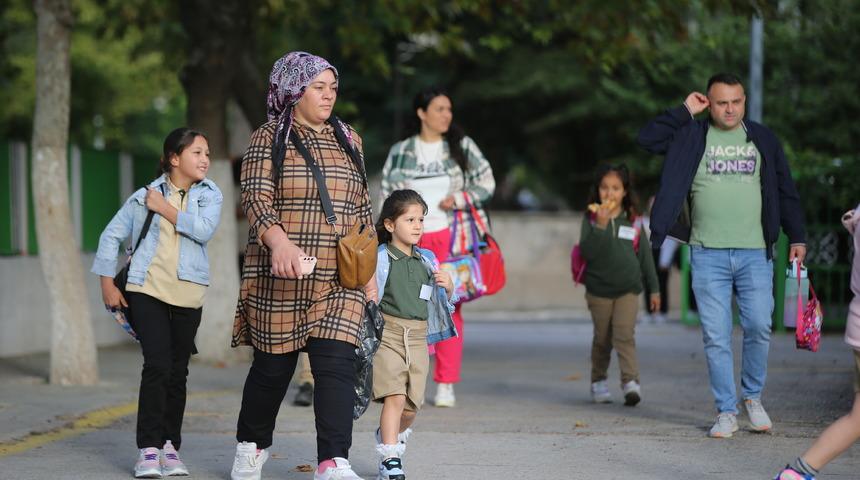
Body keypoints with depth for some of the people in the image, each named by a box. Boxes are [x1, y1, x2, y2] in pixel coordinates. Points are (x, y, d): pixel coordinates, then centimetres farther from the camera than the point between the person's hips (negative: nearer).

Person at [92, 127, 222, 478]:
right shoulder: (145, 196, 3)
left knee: (177, 372, 6)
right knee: (157, 365, -13)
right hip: (147, 290, -2)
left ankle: (170, 447, 14)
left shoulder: (210, 195, 5)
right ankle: (149, 449, -10)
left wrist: (164, 208, -10)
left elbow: (204, 229, -14)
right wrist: (107, 283, 6)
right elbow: (112, 236, 10)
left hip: (188, 294, 2)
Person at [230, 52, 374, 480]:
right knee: (274, 366, 7)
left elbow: (361, 207, 19)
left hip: (339, 281, 3)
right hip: (280, 280, -3)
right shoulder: (268, 140, -1)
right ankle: (251, 446, 30)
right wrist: (279, 240, -33)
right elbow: (256, 199, -14)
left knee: (336, 364, -11)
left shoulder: (348, 140, 13)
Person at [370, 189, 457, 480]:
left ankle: (388, 435, 38)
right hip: (387, 335, -5)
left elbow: (441, 302, 19)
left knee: (411, 407, 8)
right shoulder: (380, 259, -5)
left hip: (418, 338, 5)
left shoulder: (426, 260, 11)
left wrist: (448, 286, -1)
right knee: (395, 397, -16)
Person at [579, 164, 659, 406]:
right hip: (599, 289, 0)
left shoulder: (633, 221, 2)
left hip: (628, 289, 0)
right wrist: (601, 225, -27)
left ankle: (631, 383, -20)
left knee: (624, 335, -13)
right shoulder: (591, 219, -2)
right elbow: (587, 251, -15)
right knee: (602, 339, 10)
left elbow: (645, 254, 7)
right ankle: (598, 382, 26)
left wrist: (654, 289, 9)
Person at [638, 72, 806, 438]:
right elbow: (647, 138, -7)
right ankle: (726, 412, 6)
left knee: (759, 328, -6)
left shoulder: (762, 139, 11)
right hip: (708, 254, -1)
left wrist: (796, 237, 10)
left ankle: (753, 396, 16)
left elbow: (786, 192, 16)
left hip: (755, 253, 1)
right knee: (716, 337, -2)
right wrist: (684, 112, -5)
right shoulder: (691, 137, 6)